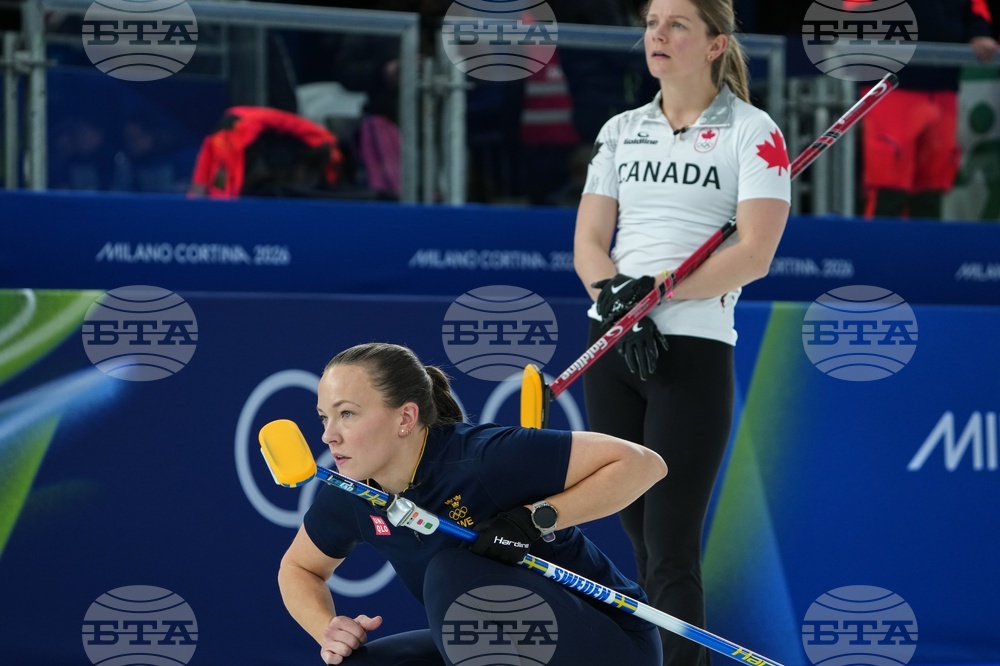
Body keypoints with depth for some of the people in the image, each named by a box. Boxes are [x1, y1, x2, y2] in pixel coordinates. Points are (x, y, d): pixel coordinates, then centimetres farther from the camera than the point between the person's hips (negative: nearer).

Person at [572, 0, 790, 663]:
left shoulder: (752, 131, -1)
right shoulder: (621, 131, 14)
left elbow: (754, 254, -11)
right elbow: (589, 241, 8)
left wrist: (655, 289, -18)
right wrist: (616, 300, -12)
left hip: (695, 349, -5)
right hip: (611, 347, 5)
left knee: (671, 550, -11)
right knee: (640, 535, 6)